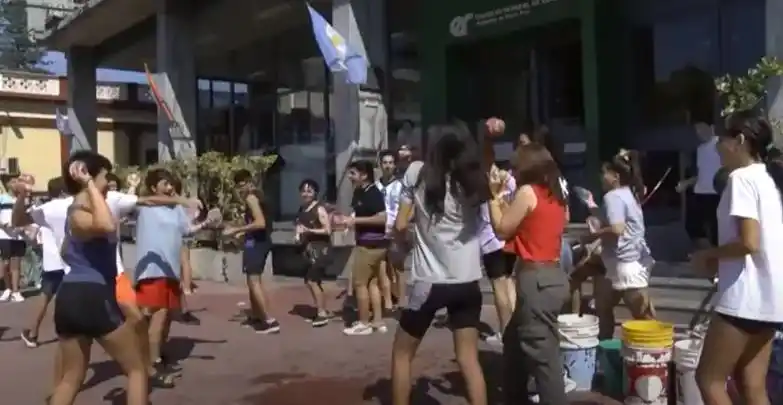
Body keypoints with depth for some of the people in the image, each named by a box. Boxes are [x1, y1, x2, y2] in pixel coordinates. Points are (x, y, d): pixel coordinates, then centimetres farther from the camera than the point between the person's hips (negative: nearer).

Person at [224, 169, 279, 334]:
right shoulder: (258, 194, 17)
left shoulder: (251, 197, -13)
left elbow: (260, 223, -24)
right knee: (254, 279, 19)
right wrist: (243, 232, 19)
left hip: (255, 242, -10)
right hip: (261, 241, 10)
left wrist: (236, 229, -21)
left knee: (254, 281, -12)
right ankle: (255, 316, 29)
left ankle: (270, 321, -17)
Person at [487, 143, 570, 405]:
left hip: (536, 279, -10)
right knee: (514, 340, 24)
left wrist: (494, 196, 4)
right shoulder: (556, 197, 14)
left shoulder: (527, 191, -10)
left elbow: (502, 230, -5)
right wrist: (504, 200, 15)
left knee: (543, 354, -6)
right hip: (553, 275, 10)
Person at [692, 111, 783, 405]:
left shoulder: (741, 178, -13)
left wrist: (708, 255, -6)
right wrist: (720, 262, 14)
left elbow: (748, 242, -22)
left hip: (745, 296, -9)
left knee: (709, 379, 1)